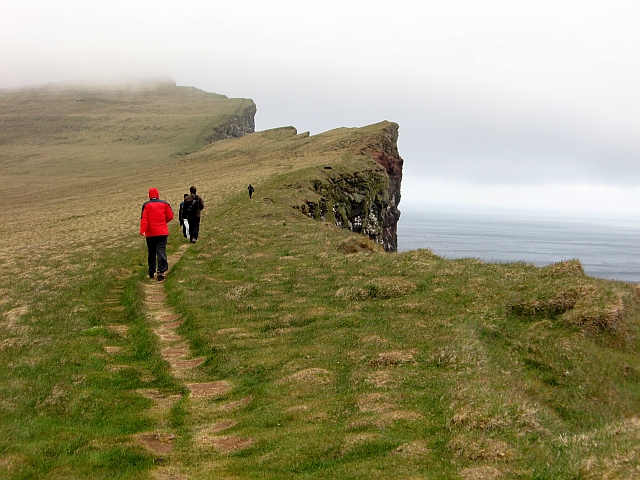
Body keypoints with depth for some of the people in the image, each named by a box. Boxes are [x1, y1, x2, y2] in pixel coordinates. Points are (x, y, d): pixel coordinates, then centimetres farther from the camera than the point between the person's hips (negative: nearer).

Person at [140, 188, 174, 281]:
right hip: (162, 232, 0)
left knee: (151, 252, 12)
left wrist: (142, 230, -17)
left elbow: (144, 219, -10)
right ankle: (161, 271, -20)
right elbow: (170, 216, 3)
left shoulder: (146, 205, -1)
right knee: (161, 251, -6)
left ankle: (151, 273, 20)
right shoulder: (164, 204, 2)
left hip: (150, 233, 1)